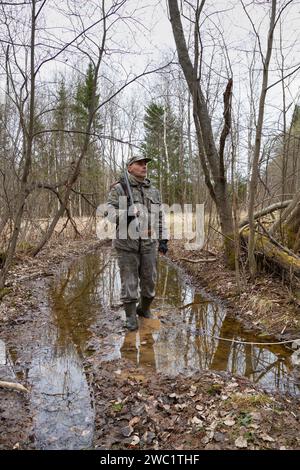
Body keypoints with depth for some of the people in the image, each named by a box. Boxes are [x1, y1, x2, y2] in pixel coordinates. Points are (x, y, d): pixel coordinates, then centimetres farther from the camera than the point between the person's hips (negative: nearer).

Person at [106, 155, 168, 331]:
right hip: (127, 243, -4)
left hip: (149, 244, 4)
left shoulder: (154, 191, 12)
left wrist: (163, 240, 7)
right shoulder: (119, 188, -2)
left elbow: (160, 217, 14)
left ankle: (144, 309, 33)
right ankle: (131, 317, 14)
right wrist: (124, 214, -27)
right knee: (129, 281, 2)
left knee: (149, 279, 10)